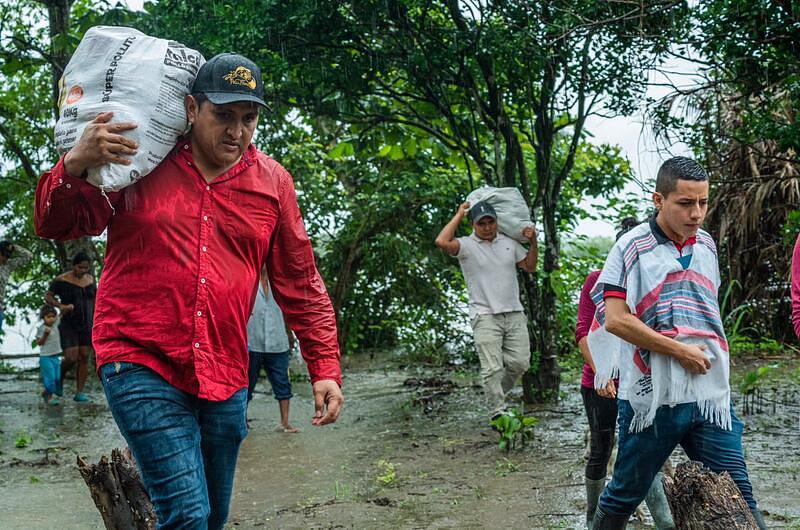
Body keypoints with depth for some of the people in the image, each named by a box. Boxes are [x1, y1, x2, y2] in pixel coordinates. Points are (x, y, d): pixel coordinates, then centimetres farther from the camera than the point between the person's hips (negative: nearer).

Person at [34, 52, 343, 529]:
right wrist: (75, 166, -18)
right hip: (142, 365, -4)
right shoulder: (138, 159, -2)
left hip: (225, 379, 4)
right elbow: (56, 226, 2)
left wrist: (326, 368, 5)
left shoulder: (272, 182, 5)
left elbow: (301, 284, 9)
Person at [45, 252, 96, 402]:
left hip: (87, 325, 4)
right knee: (71, 358, -14)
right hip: (69, 325, -4)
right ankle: (59, 378, 16)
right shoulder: (61, 281, -7)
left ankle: (79, 392, 0)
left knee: (84, 357, -2)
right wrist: (60, 306, -19)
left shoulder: (91, 279, 7)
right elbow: (47, 296, -2)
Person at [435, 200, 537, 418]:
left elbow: (530, 267, 20)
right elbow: (442, 242, -24)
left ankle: (497, 395, 28)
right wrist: (459, 215, -12)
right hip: (485, 317, -5)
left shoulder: (509, 242, 12)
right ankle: (497, 414, -5)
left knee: (520, 362, 5)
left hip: (514, 314, 5)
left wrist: (533, 242, 5)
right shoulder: (467, 245, -5)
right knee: (492, 368, -11)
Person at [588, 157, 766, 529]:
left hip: (711, 394, 5)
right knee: (625, 495, 9)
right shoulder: (633, 247, -7)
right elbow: (615, 319, -15)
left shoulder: (706, 245, 11)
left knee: (738, 499, 5)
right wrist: (680, 351, -13)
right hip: (652, 396, -5)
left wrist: (709, 355, 13)